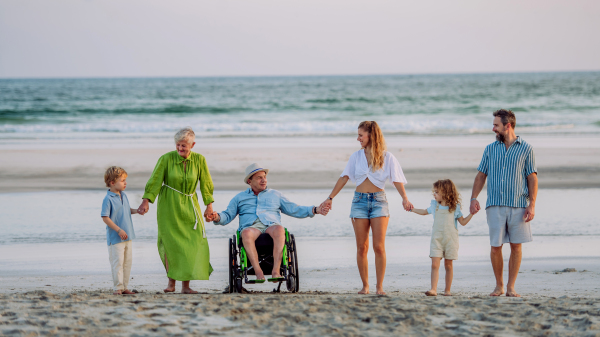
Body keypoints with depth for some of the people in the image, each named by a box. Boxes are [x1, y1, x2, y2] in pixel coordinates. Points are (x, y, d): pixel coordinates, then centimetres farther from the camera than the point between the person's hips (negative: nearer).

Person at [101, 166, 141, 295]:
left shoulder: (123, 196, 9)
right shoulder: (108, 199, -15)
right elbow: (105, 218, -17)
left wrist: (136, 210, 3)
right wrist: (119, 230, -20)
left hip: (127, 236, 8)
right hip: (115, 237, -8)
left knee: (127, 262, 10)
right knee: (118, 262, -7)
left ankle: (124, 287, 17)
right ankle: (118, 288, -3)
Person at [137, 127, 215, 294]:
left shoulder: (199, 160, -4)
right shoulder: (166, 159, -11)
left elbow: (205, 184, 4)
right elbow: (155, 181, -11)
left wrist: (209, 206, 2)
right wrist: (146, 201, -19)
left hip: (189, 206, 2)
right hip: (169, 205, -2)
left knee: (192, 244, -6)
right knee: (170, 243, -4)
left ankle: (186, 285, -3)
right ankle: (171, 282, 9)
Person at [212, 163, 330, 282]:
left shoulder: (275, 194, 29)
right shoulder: (239, 198, 27)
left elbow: (294, 210, 25)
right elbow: (227, 216, 20)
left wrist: (315, 210, 12)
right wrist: (217, 217, -4)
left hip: (271, 225, 1)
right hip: (251, 226, -1)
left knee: (279, 229, -38)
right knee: (246, 233, -40)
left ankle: (276, 271, -47)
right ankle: (259, 273, -46)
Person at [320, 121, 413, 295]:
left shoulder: (387, 157, 2)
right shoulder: (356, 156, 10)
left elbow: (397, 180, -5)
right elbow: (344, 178, 10)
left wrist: (405, 198, -21)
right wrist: (330, 198, 6)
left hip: (379, 200, -3)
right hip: (360, 200, 3)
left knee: (379, 246, -10)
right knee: (361, 247, 0)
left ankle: (380, 286, -5)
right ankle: (365, 285, 8)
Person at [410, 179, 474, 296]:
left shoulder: (454, 208, 0)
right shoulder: (435, 206, 9)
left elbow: (463, 222, 5)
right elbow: (424, 212, 28)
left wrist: (471, 214, -8)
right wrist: (411, 209, 26)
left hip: (450, 239, -2)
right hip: (436, 239, 2)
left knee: (448, 265, 4)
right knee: (435, 264, -10)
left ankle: (447, 290, 13)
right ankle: (433, 289, -15)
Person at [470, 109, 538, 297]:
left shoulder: (525, 149, 3)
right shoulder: (490, 149, 11)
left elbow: (532, 178, 1)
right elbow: (481, 175, 13)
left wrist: (532, 204, -7)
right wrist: (474, 198, 1)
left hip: (519, 205, -2)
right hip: (495, 205, 2)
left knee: (516, 246, 0)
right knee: (496, 246, -1)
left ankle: (511, 287, 7)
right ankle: (498, 285, 12)